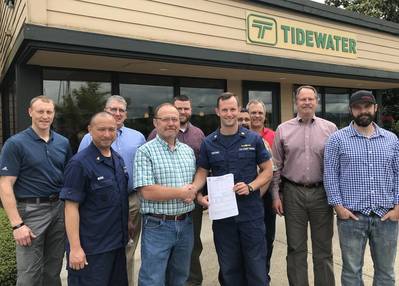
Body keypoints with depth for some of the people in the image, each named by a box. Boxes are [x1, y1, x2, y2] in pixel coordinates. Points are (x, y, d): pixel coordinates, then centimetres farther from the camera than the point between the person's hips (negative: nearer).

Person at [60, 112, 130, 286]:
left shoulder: (118, 160, 7)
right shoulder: (80, 163, -15)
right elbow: (71, 207, -17)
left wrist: (125, 233, 13)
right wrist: (75, 248, -20)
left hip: (118, 244, 7)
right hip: (91, 248, -7)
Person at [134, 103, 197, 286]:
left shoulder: (188, 151, 10)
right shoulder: (145, 151, -9)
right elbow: (147, 192, -18)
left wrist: (194, 193, -8)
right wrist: (181, 193, -12)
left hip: (186, 224, 6)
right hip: (157, 226, -5)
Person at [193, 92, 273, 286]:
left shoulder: (253, 139, -1)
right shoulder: (208, 143, 3)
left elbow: (267, 170, 3)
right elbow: (202, 173, 7)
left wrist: (250, 187, -14)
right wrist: (197, 194, -13)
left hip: (251, 212, -1)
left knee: (256, 265, 8)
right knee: (229, 267, 15)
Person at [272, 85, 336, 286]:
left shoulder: (330, 128, 4)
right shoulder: (283, 129, 4)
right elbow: (276, 166, 4)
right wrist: (275, 195, 0)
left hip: (322, 193, 0)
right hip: (293, 193, 0)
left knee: (323, 248, 11)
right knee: (296, 248, 10)